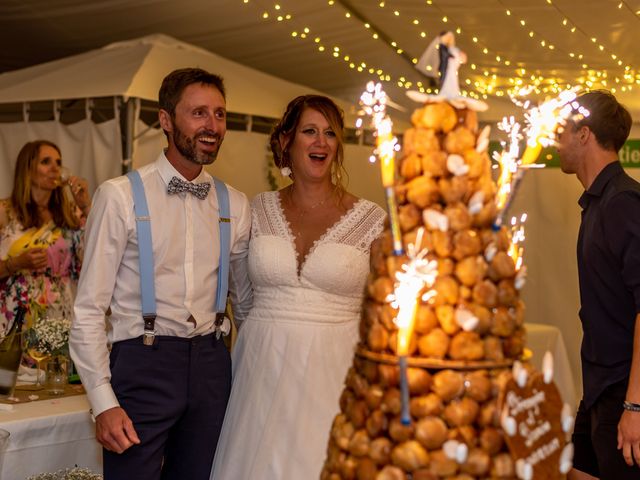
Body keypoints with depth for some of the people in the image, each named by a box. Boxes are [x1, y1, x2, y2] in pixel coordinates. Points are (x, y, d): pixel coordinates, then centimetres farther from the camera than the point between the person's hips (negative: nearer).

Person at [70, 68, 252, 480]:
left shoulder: (236, 205, 6)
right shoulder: (120, 196, -8)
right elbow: (89, 310, -8)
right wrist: (104, 402, -12)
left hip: (211, 363, 4)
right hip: (142, 363, -4)